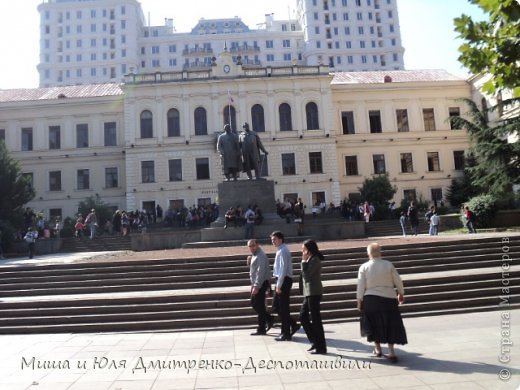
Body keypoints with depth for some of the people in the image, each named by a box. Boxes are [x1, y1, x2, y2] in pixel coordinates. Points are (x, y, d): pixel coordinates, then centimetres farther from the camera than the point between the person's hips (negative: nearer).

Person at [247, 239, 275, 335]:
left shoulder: (260, 256, -16)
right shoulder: (254, 255, 15)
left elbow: (260, 272, -23)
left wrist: (256, 286, -28)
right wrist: (249, 261, 3)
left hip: (261, 284, -10)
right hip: (256, 284, 10)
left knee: (259, 306, -3)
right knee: (254, 303, 14)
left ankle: (261, 329, 6)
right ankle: (269, 319, 24)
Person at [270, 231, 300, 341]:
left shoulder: (283, 251, -15)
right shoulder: (280, 250, 14)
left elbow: (283, 269, -20)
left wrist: (279, 285, -20)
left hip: (283, 281, -10)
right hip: (280, 281, 10)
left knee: (283, 307, -1)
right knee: (276, 305, 15)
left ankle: (286, 334, 10)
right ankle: (293, 325, 23)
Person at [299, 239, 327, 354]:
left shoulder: (314, 260, -14)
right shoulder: (310, 259, 15)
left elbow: (306, 275, -20)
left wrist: (304, 261, -14)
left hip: (313, 293, -10)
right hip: (308, 293, 10)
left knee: (315, 319, -2)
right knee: (303, 316, 14)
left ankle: (321, 347, 9)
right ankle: (315, 342, 24)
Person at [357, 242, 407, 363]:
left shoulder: (364, 267, -8)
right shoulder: (388, 265, -7)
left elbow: (360, 287, -6)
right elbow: (398, 281, 2)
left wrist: (359, 301, 3)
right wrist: (401, 294, 17)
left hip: (371, 299, 0)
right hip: (388, 298, 0)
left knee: (374, 323, 17)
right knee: (390, 324, 10)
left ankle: (378, 349, 26)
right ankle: (391, 351, 6)